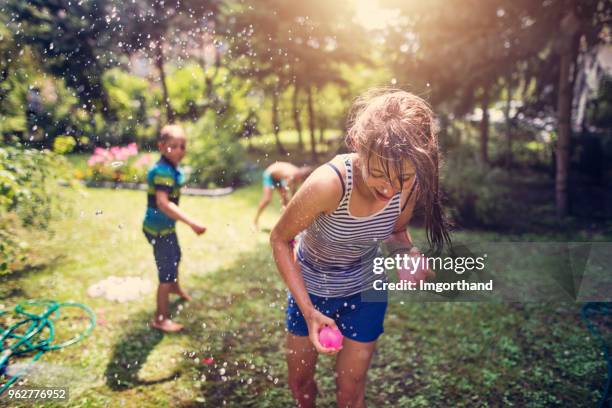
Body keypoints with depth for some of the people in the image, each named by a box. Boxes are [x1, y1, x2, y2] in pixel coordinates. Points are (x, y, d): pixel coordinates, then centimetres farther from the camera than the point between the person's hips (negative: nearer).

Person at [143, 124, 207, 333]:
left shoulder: (173, 168, 2)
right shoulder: (163, 171, -28)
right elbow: (163, 203, -40)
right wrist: (192, 223, -46)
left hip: (166, 225, 10)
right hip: (159, 228, -10)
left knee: (175, 256, 31)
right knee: (167, 271, -4)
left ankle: (175, 287, 59)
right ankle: (160, 319, 9)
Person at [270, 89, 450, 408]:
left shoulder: (410, 184, -24)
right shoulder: (328, 183, -37)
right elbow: (279, 239, -22)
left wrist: (410, 253, -25)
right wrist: (308, 310, -26)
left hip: (365, 291, 2)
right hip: (311, 287, -1)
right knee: (299, 379, 21)